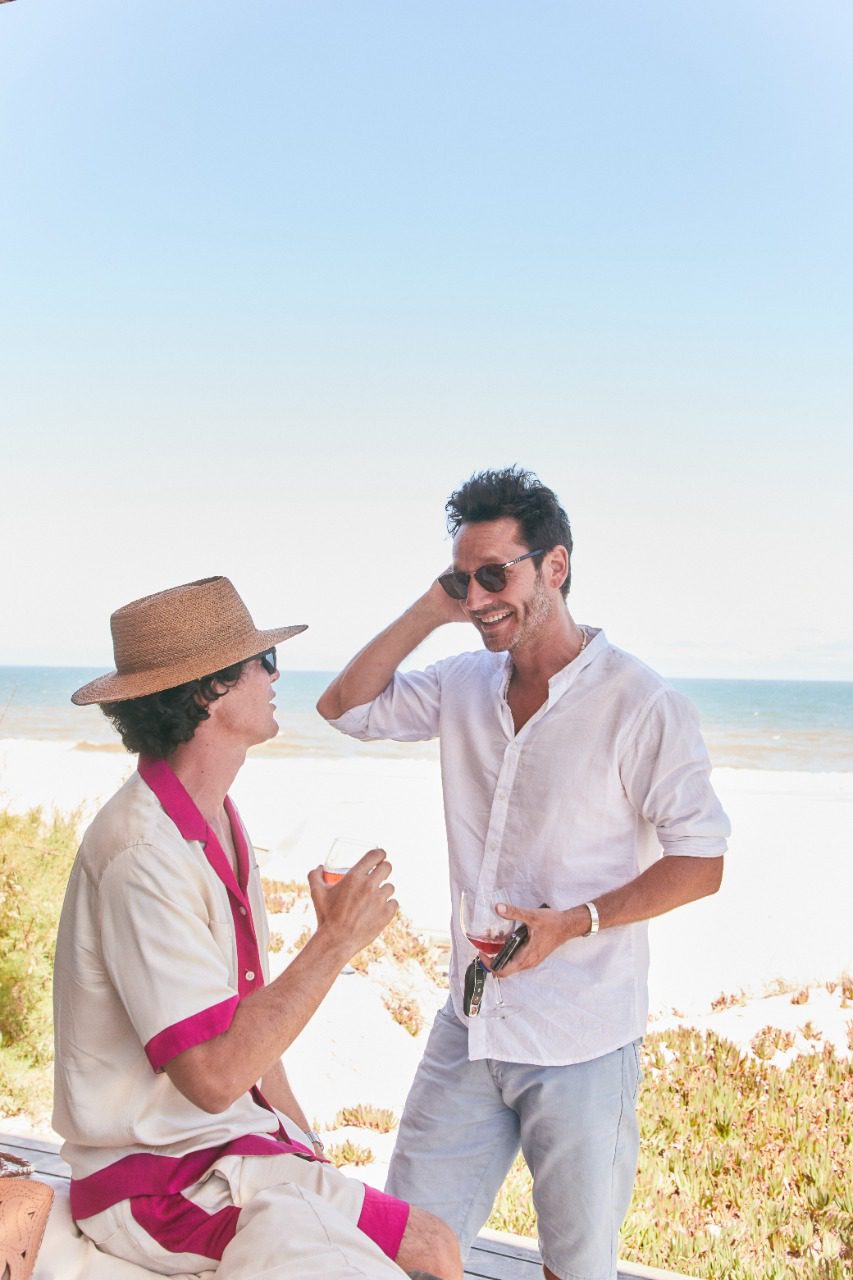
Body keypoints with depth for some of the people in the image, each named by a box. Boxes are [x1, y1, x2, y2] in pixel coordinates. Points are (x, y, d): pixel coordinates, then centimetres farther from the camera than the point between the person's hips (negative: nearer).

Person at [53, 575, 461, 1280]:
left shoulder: (218, 822, 8)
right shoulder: (145, 852, -24)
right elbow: (212, 1075, -27)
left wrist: (303, 1137, 9)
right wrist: (337, 940, -22)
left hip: (238, 1143, 9)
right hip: (156, 1181, -9)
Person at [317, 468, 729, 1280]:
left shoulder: (641, 706, -13)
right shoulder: (464, 686, 6)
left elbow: (702, 862, -11)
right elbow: (345, 706, 11)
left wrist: (573, 922, -22)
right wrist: (429, 611, 0)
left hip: (582, 1044, -5)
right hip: (469, 1028, 5)